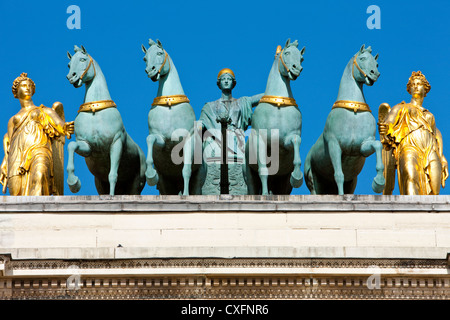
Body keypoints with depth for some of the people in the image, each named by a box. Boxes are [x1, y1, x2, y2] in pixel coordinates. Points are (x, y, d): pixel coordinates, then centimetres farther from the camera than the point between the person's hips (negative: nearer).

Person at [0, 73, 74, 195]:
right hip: (18, 158, 3)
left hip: (39, 152, -3)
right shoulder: (13, 120, 32)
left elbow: (59, 125, 5)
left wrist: (65, 128, -20)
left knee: (39, 177, -36)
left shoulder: (45, 112, 24)